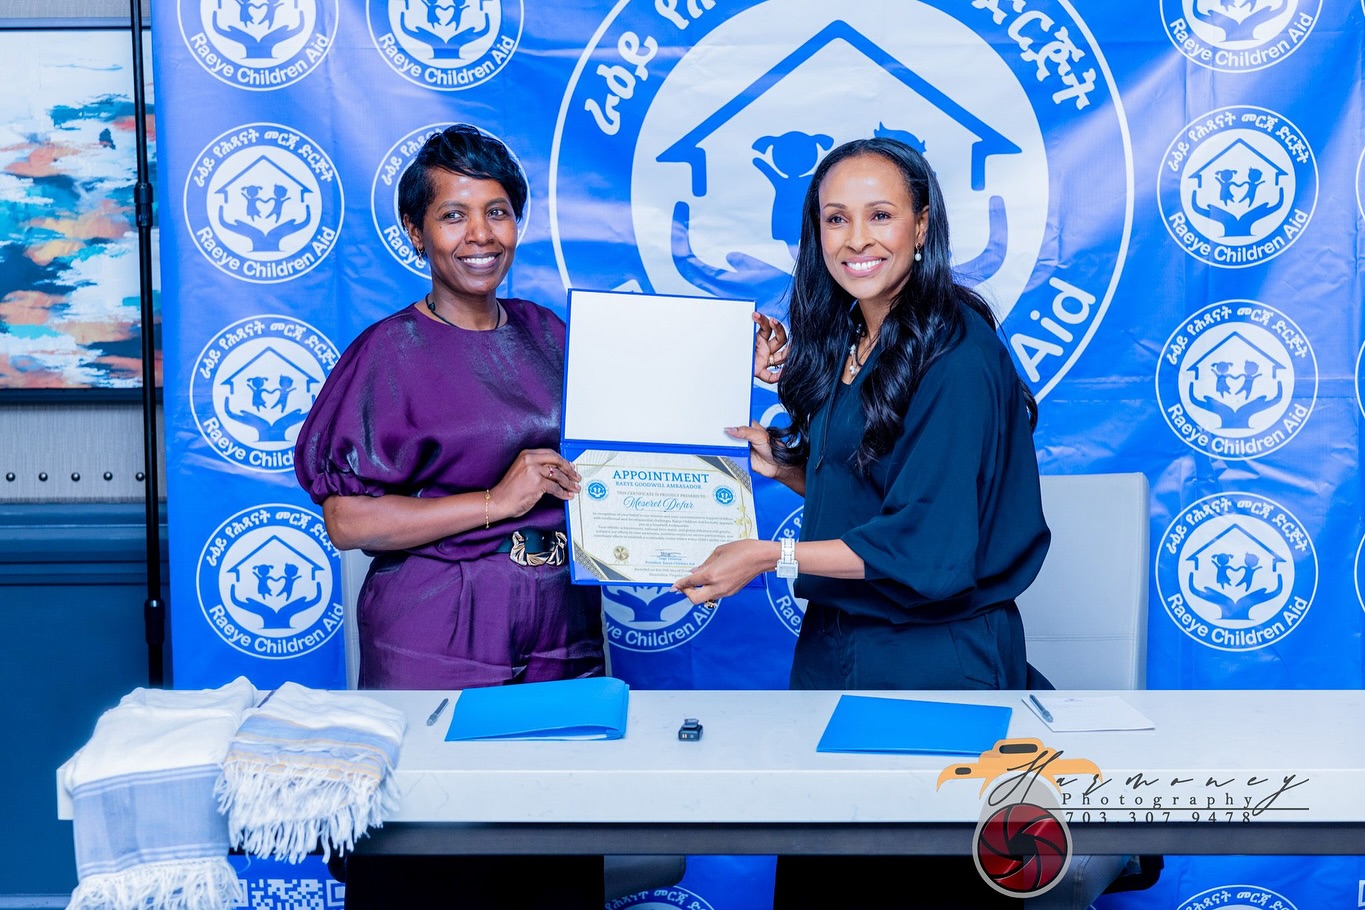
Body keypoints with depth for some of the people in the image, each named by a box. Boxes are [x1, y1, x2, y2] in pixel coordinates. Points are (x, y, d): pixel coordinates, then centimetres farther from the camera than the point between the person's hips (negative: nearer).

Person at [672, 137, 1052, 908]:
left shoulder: (956, 353, -17)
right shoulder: (842, 343, 7)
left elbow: (934, 546, -21)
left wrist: (772, 557, -19)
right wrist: (780, 460, 0)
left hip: (932, 661, -8)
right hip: (837, 643, 8)